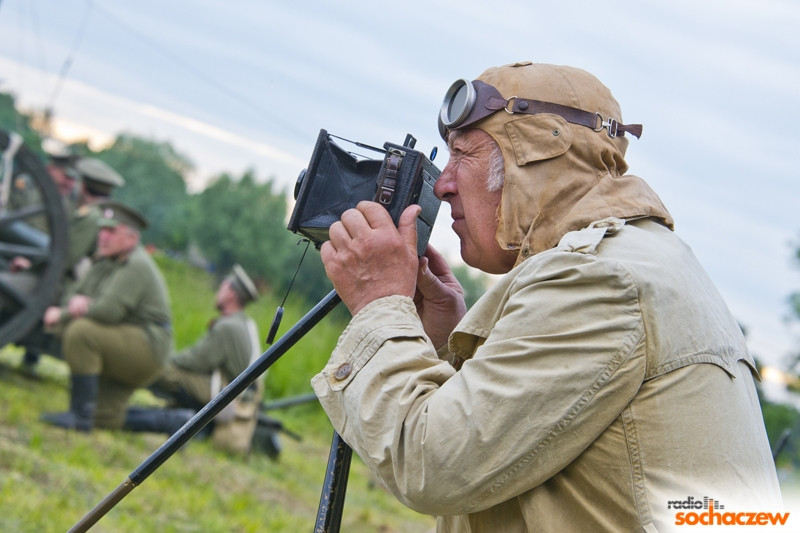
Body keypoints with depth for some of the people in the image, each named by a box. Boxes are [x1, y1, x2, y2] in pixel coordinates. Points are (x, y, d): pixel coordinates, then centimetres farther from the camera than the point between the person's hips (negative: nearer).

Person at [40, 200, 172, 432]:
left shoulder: (137, 266, -17)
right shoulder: (104, 263, 14)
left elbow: (109, 310, -29)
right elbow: (78, 296, 13)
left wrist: (61, 315, -17)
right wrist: (77, 303, -15)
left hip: (146, 347, -11)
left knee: (80, 331, -29)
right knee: (107, 421, 8)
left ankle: (80, 416, -25)